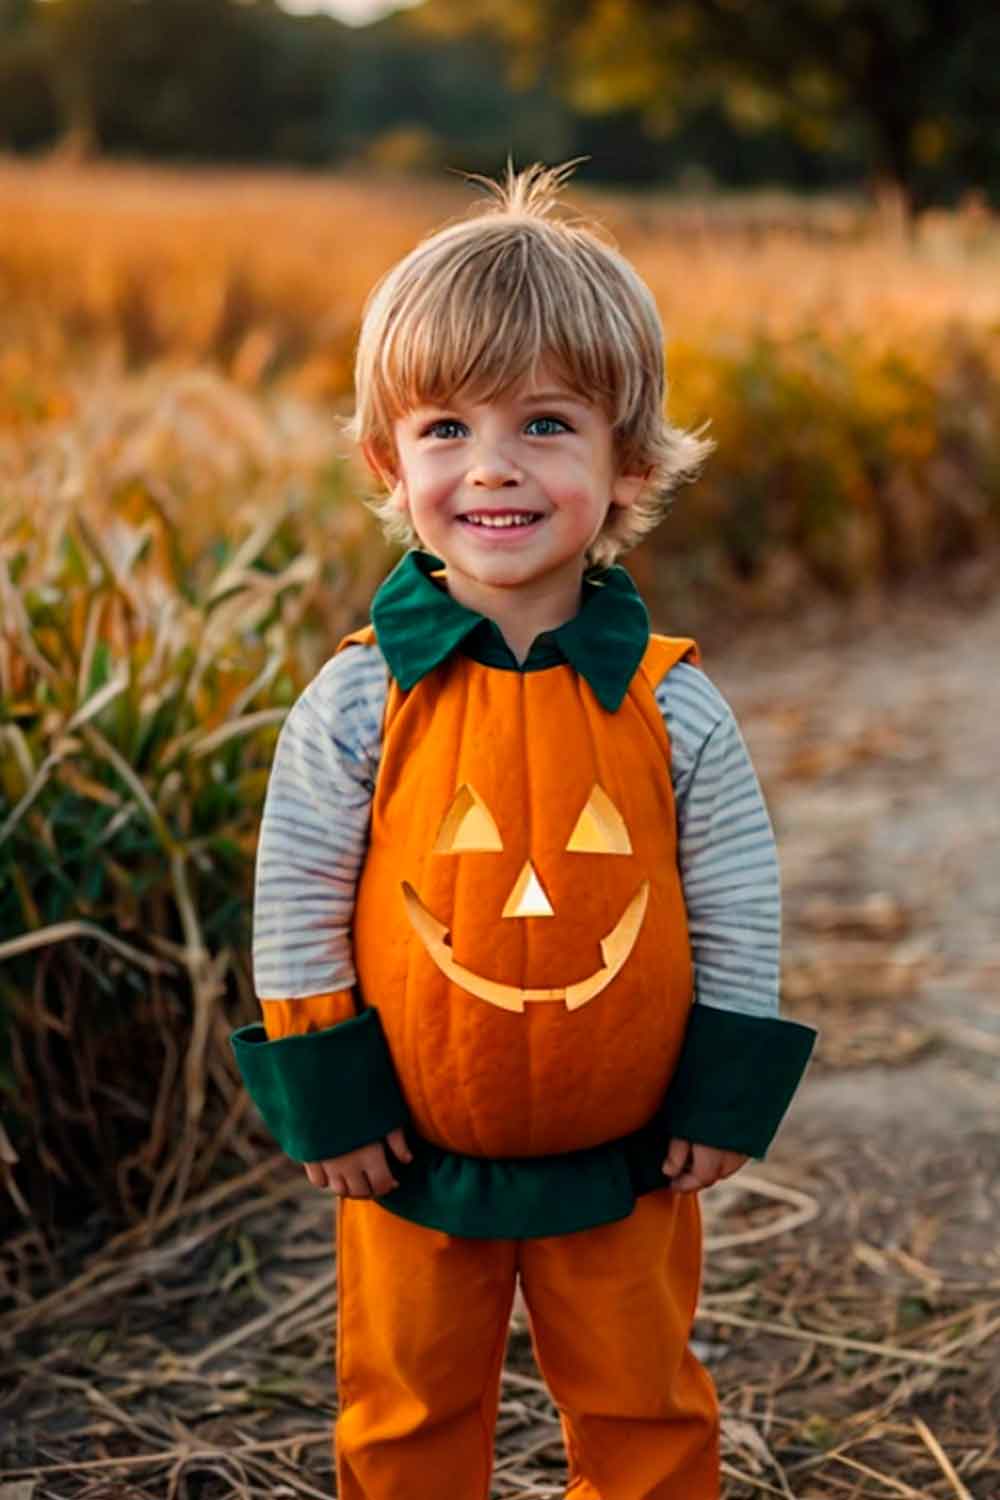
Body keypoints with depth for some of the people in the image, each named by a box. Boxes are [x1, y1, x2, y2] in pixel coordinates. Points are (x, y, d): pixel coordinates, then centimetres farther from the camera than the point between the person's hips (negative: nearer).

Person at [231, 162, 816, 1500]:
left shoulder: (671, 703, -11)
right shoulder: (358, 701, -13)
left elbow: (739, 912, -3)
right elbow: (296, 909, -6)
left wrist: (723, 1101, -4)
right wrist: (328, 1102, -6)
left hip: (627, 1163, 1)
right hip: (412, 1159, 0)